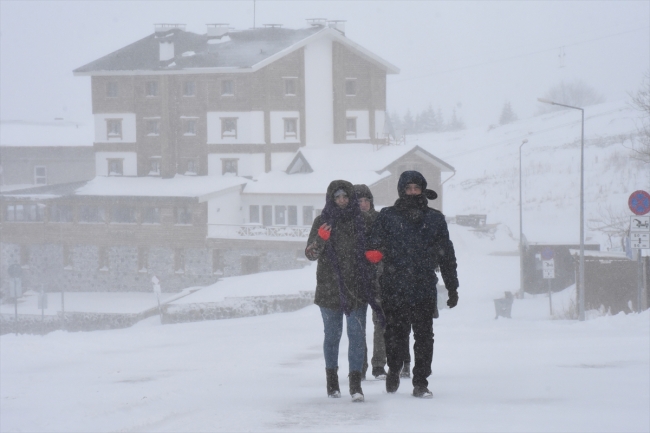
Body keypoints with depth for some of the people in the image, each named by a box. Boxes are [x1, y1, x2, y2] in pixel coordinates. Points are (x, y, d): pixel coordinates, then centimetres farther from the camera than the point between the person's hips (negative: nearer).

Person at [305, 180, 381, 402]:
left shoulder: (363, 221, 3)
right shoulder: (322, 222, 1)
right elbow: (310, 253, -2)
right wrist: (320, 239, -22)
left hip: (357, 288, 0)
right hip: (330, 289, 0)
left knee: (357, 334, -7)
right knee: (332, 334, 11)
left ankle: (356, 383, -8)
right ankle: (332, 380, 24)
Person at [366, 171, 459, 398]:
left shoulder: (435, 219, 11)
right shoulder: (387, 217, 6)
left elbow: (447, 255, 15)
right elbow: (373, 250, 1)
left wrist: (452, 287, 14)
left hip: (425, 289, 1)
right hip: (394, 290, -1)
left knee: (424, 336, 1)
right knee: (396, 335, 3)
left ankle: (421, 382, 9)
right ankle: (394, 370, 28)